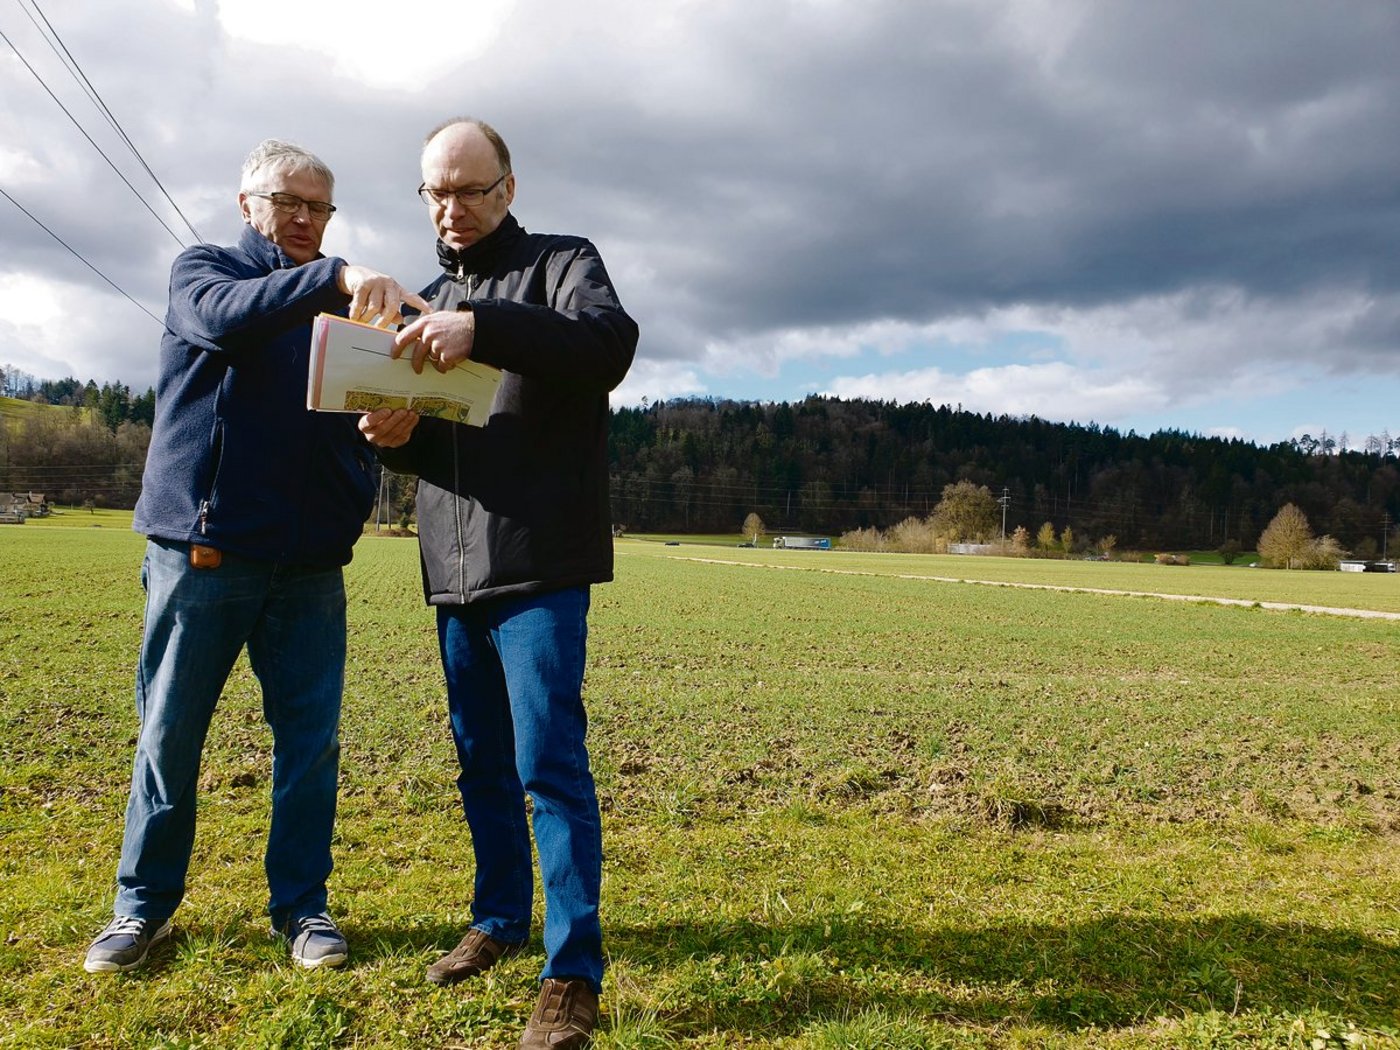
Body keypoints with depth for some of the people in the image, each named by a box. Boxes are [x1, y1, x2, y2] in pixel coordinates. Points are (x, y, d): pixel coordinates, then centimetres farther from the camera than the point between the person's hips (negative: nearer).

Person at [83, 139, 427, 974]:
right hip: (203, 549, -2)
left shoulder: (341, 306, 16)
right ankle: (144, 903, 23)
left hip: (311, 561, 3)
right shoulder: (204, 270, 6)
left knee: (312, 738, 4)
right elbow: (226, 317, -19)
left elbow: (358, 419, 17)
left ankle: (301, 904, 17)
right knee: (169, 732, 6)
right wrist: (335, 277, -34)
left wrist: (361, 496, -4)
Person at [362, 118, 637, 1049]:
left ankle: (575, 971, 2)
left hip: (540, 565, -7)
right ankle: (500, 919, 32)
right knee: (483, 761, 16)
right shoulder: (433, 297, 19)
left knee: (550, 762, -8)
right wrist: (396, 436, -6)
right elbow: (429, 441, 18)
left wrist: (483, 326, -33)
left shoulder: (562, 264, 1)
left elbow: (612, 342, -22)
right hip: (454, 569, 7)